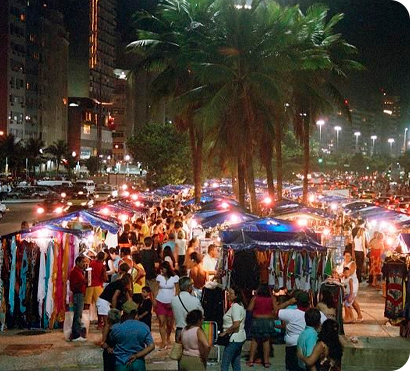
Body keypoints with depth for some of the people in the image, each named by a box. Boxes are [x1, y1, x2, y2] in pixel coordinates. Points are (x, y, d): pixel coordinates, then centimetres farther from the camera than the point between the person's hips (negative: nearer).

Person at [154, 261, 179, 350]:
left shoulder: (175, 278, -3)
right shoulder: (159, 277, 4)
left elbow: (177, 291, 0)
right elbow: (157, 289, 8)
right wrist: (154, 300, -1)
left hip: (170, 303, -1)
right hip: (160, 302, 1)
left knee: (169, 323, 5)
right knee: (162, 322, -6)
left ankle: (168, 338, 30)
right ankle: (163, 342, -6)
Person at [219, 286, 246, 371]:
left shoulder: (235, 306, -18)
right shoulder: (240, 305, 13)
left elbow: (236, 325, -26)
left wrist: (225, 332, -16)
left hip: (234, 339, -10)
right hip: (240, 338, 10)